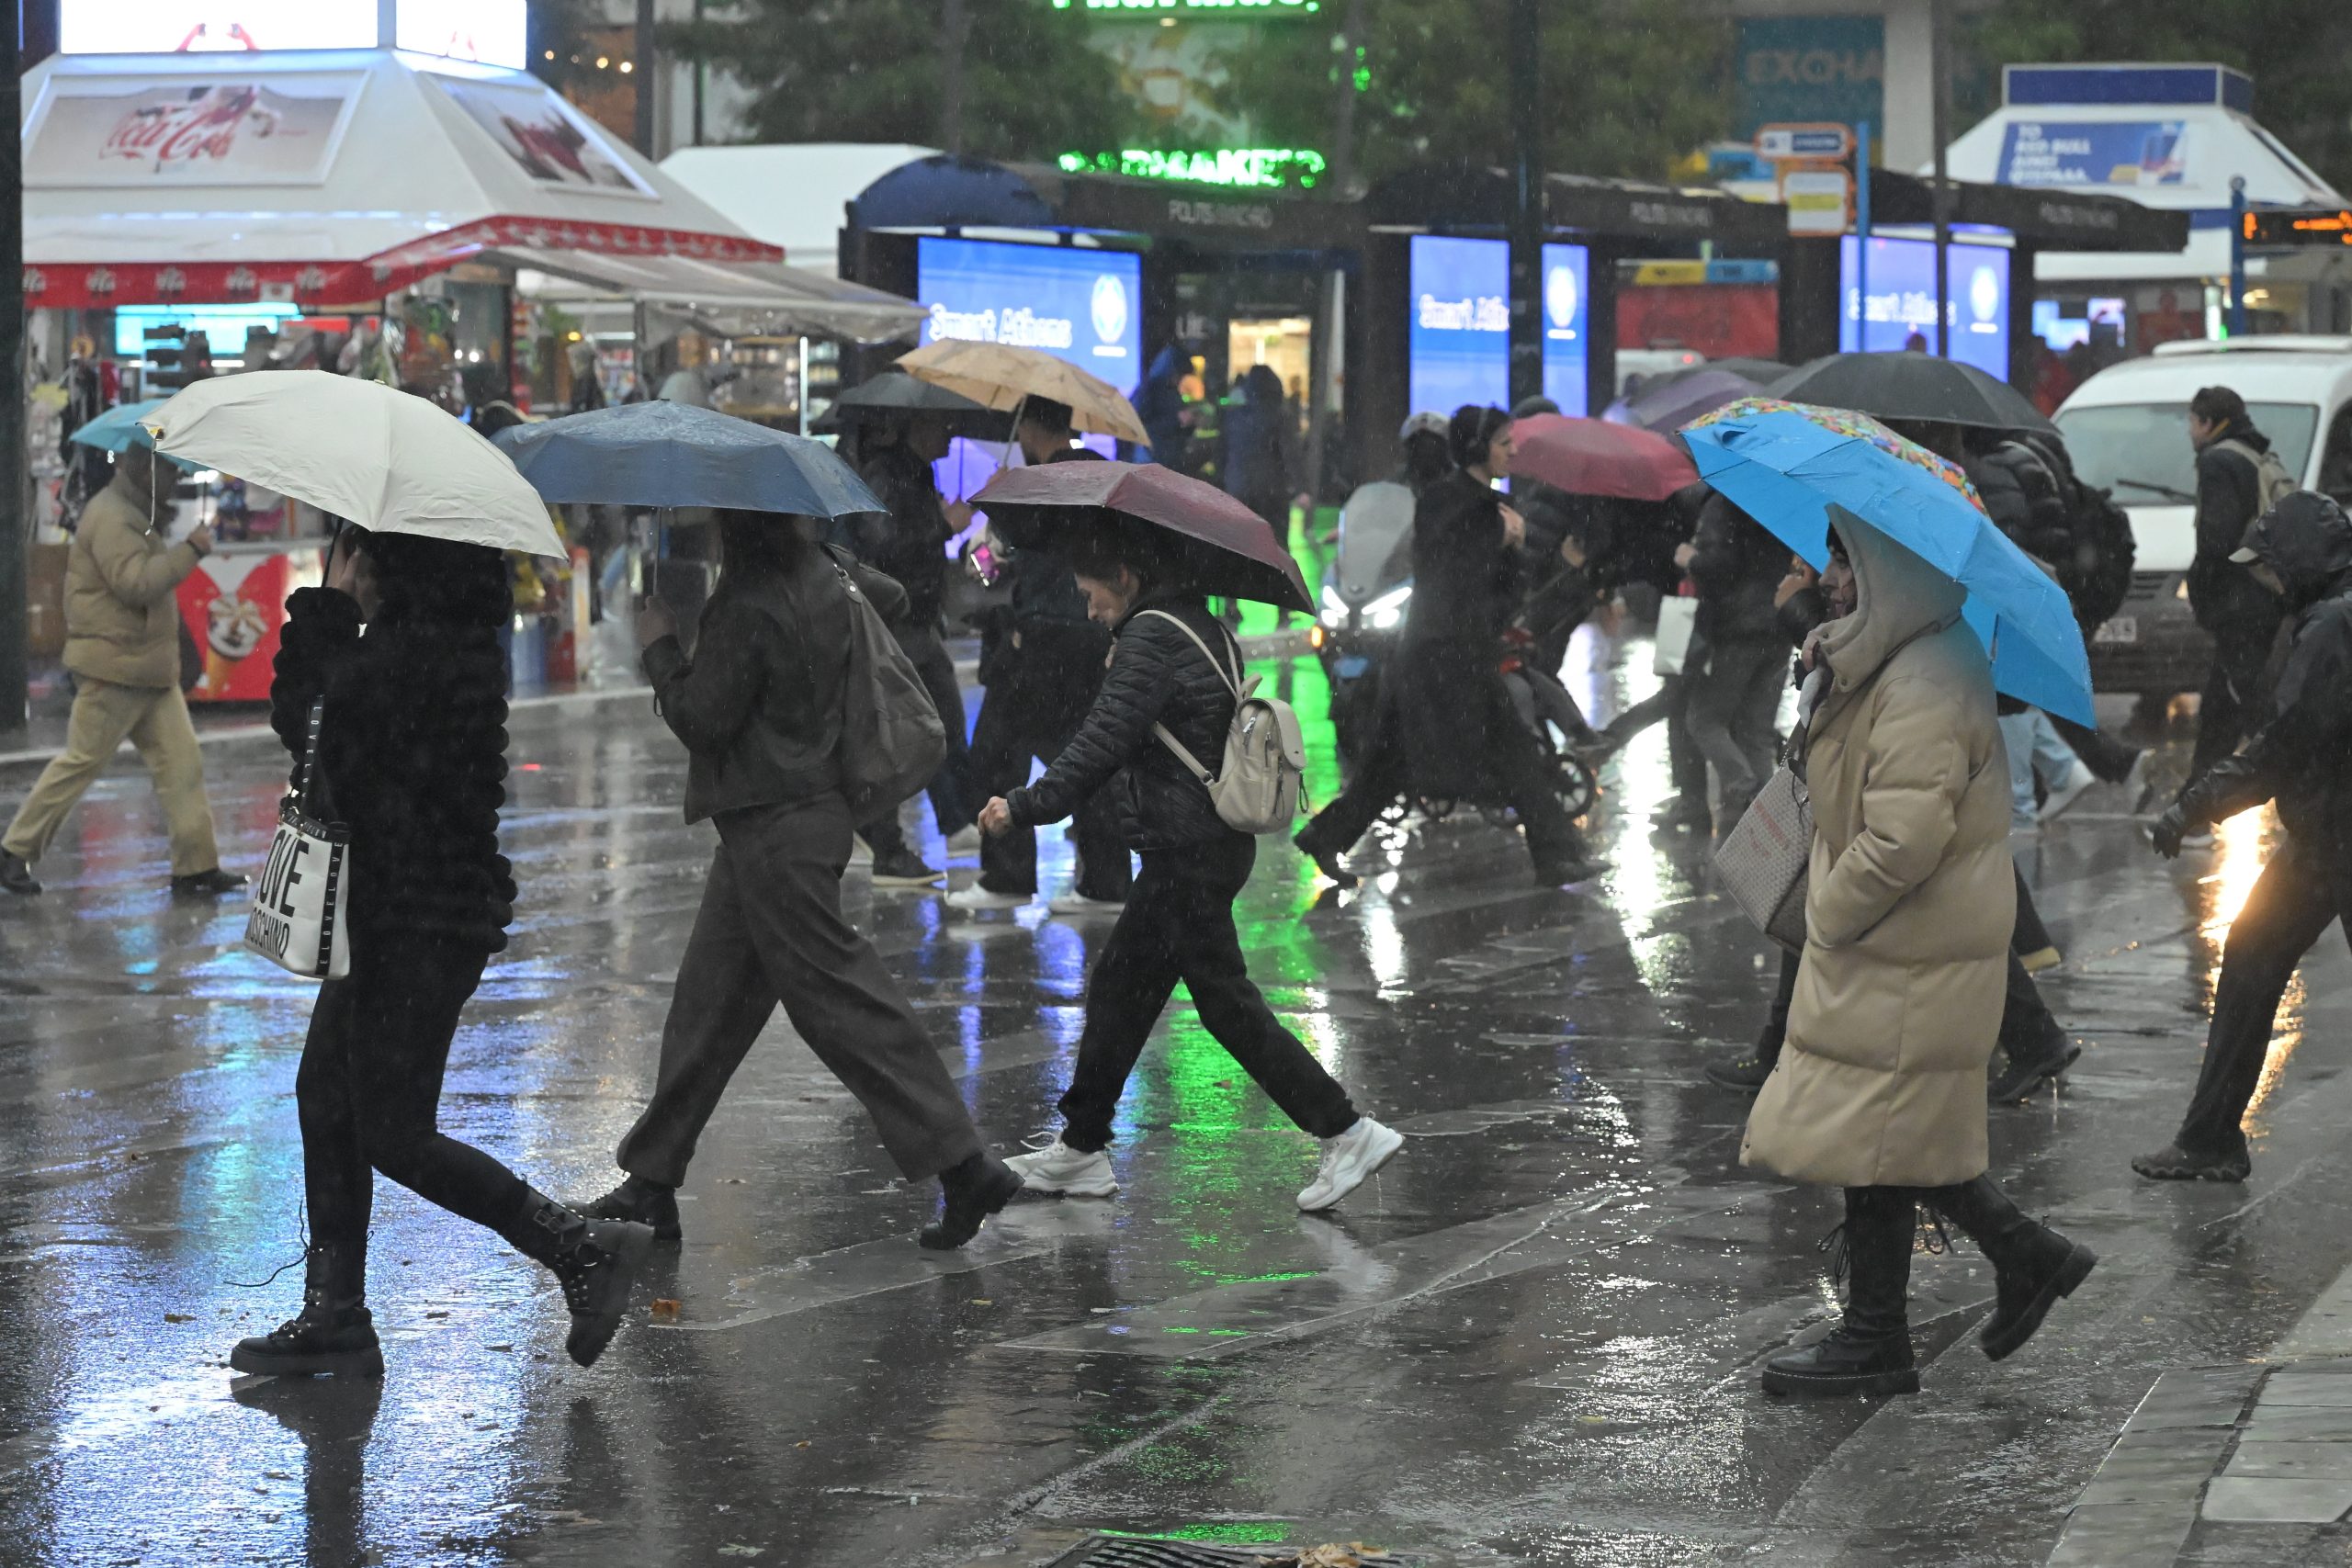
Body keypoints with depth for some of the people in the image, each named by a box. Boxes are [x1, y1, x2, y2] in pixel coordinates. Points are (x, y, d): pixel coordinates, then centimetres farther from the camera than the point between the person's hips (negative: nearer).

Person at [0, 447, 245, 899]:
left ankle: (196, 866, 3)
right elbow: (135, 582, -27)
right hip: (113, 671, -10)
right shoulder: (110, 517, -15)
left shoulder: (137, 516, 19)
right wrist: (190, 551, -23)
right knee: (81, 762, -3)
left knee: (181, 761, 3)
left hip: (150, 673, 10)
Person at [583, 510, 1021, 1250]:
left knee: (841, 1003, -7)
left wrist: (660, 647, -4)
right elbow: (889, 597, 26)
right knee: (708, 1004, 14)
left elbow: (701, 719, -17)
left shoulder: (749, 607, -21)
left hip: (775, 832, -10)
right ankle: (653, 1182, 20)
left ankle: (963, 1167, -7)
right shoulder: (825, 574, 5)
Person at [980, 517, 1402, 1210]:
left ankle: (1346, 1132, -6)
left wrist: (1024, 808, -15)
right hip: (1215, 841, 10)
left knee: (1226, 1001, -5)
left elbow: (1102, 743, -20)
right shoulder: (1205, 630, 13)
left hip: (1187, 853, -10)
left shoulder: (1152, 639, -16)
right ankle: (1081, 1149, 22)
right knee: (1118, 989, 16)